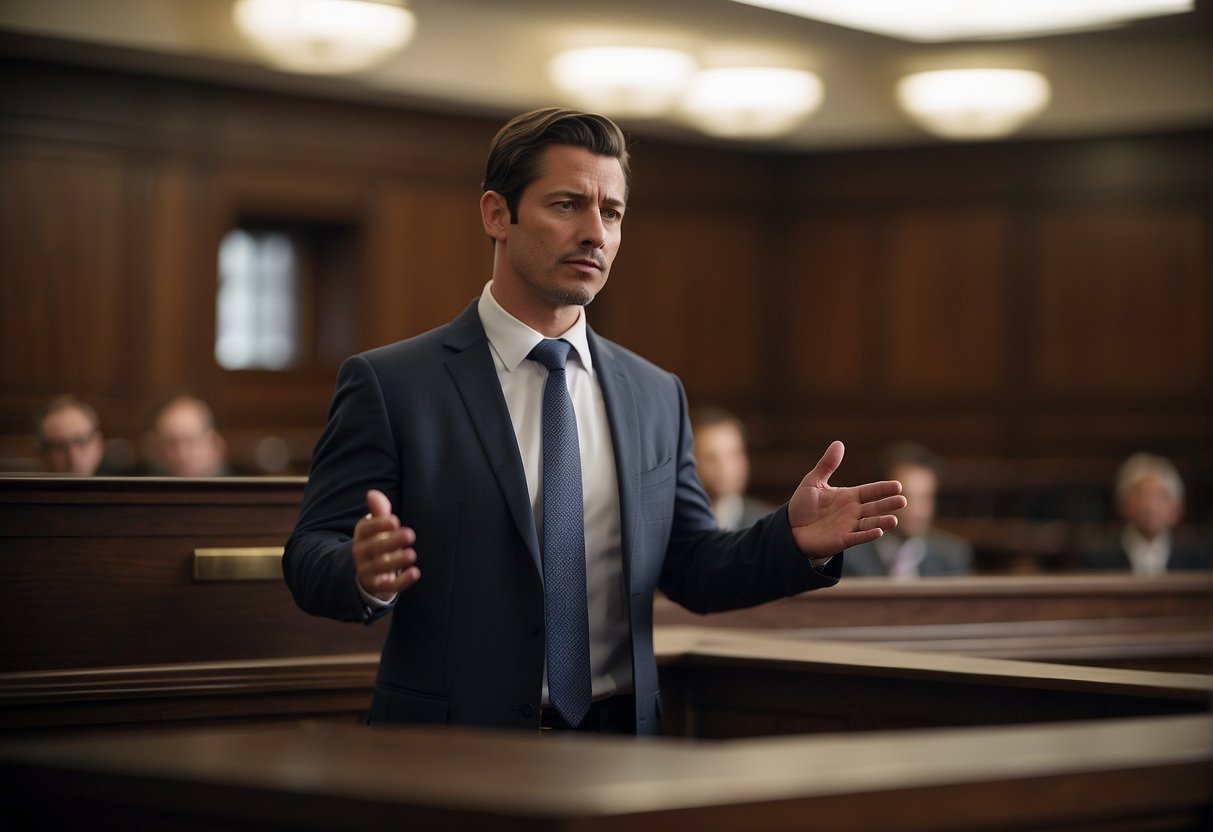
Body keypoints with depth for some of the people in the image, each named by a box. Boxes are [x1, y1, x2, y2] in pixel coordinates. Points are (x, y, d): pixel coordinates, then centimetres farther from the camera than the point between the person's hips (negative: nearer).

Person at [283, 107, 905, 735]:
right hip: (451, 756, -4)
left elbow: (692, 572, 8)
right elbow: (310, 557, -10)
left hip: (619, 740, 4)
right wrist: (366, 573, -32)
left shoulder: (656, 396, 7)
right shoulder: (389, 384, -7)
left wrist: (795, 541, -10)